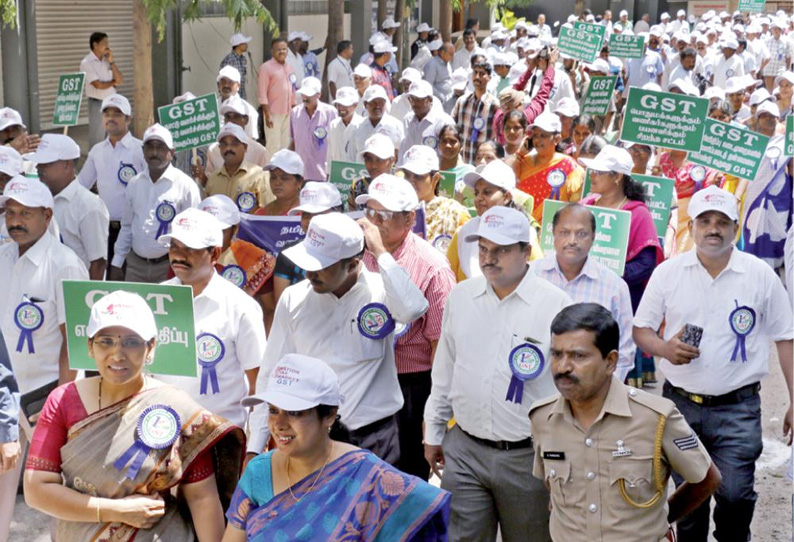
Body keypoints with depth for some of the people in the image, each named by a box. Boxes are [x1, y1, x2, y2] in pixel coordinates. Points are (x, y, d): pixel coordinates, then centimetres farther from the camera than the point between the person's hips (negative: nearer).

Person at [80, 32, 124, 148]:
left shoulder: (107, 59, 9)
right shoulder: (87, 63, -10)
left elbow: (120, 80, 3)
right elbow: (98, 85, -18)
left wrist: (111, 62, -4)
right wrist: (113, 82, -1)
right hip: (97, 103, -6)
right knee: (97, 136, -1)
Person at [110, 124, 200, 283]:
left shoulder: (186, 185, -6)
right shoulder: (134, 184, 10)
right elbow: (126, 226, 16)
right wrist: (117, 262, 14)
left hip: (168, 266, -4)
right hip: (135, 264, 4)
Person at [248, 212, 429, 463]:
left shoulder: (381, 290, -7)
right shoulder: (293, 299, 1)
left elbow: (412, 309, -32)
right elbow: (271, 376, 6)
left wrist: (380, 251, -21)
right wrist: (254, 449, 3)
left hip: (373, 440, -2)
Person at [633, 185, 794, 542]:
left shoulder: (761, 275, -2)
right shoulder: (667, 273, 1)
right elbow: (641, 329, 6)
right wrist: (664, 348, -16)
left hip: (738, 408, -2)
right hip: (681, 403, 2)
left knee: (735, 494, -11)